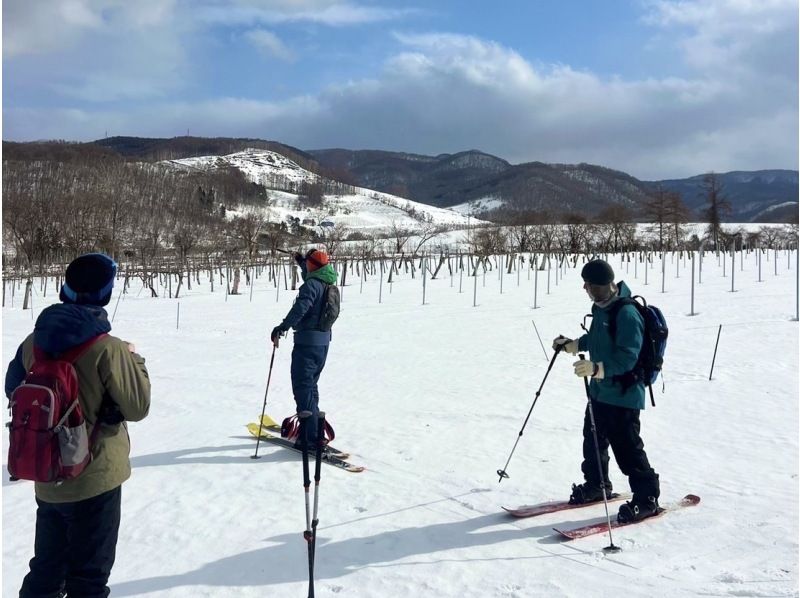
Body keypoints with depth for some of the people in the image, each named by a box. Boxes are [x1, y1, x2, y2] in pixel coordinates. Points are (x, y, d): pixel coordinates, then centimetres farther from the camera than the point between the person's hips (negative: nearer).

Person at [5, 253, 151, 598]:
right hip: (95, 479, -5)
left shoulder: (34, 342, -4)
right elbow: (137, 407, -14)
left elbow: (12, 390, 12)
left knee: (46, 567, 24)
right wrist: (135, 361, -1)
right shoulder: (108, 349, -21)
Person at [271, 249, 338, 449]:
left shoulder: (311, 284, -15)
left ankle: (312, 439, -10)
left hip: (307, 341, -9)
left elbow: (301, 307, -29)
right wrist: (301, 263, 47)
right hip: (323, 340, 9)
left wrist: (283, 326, -27)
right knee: (311, 385, 21)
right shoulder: (326, 283, 12)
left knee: (303, 388, -7)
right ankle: (311, 428, 30)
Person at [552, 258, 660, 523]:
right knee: (593, 439, 20)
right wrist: (571, 344, 25)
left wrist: (597, 368, -38)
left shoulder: (626, 313, -24)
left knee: (627, 447, -1)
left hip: (623, 394, -10)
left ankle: (647, 498, 14)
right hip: (600, 389, 10)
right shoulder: (600, 307, 6)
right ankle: (595, 485, 38)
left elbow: (628, 358, -29)